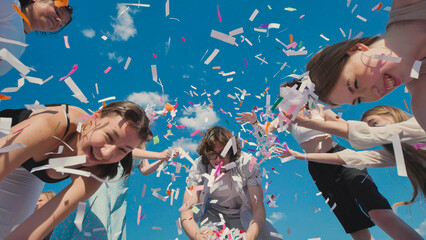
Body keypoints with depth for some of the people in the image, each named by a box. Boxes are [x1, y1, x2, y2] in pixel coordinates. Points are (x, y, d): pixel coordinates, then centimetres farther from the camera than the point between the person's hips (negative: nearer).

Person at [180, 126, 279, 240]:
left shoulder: (247, 163, -22)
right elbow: (186, 214, -23)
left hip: (244, 214, 1)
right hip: (213, 215, -1)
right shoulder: (198, 167, -20)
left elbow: (259, 209, -24)